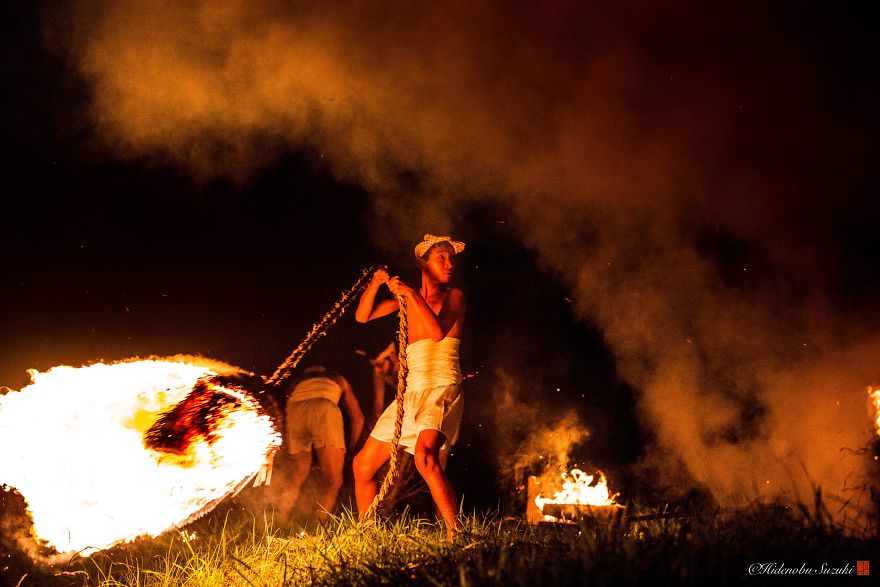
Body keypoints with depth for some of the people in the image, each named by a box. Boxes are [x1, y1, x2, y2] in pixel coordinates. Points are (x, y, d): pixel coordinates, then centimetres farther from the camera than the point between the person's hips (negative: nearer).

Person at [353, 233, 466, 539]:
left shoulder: (454, 296, 4)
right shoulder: (406, 297, 17)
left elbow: (438, 332, -14)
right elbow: (362, 316, 10)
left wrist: (411, 294, -13)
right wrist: (376, 283, -5)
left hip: (443, 388, -6)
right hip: (413, 391, 6)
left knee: (424, 455, -34)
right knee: (363, 465, 8)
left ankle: (455, 533, -34)